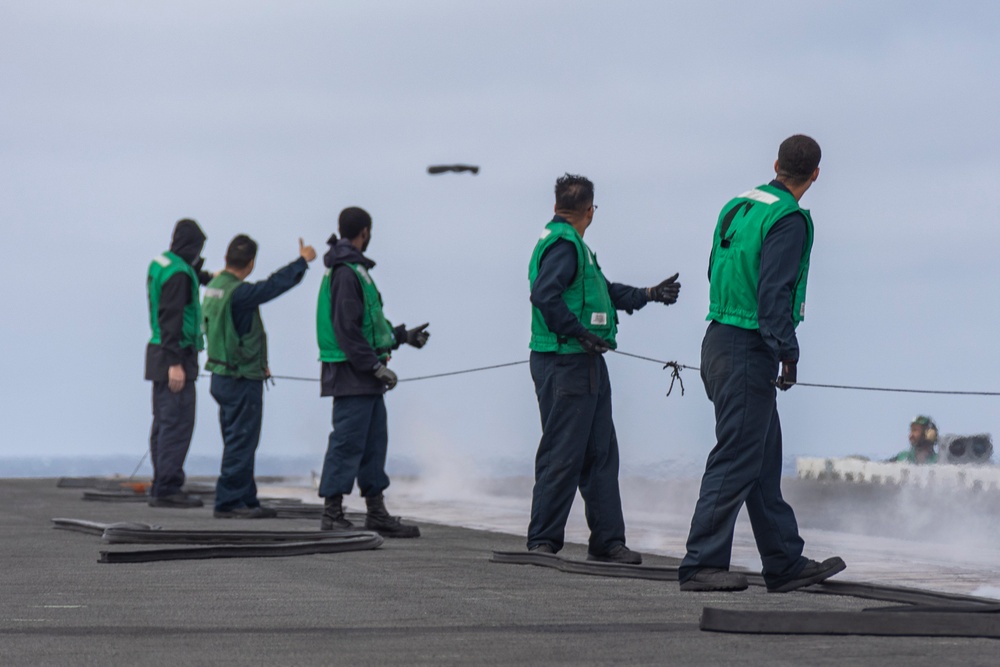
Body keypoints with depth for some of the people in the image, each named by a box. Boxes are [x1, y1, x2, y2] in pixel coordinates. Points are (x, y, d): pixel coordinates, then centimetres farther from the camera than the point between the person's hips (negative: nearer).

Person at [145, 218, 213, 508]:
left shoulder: (159, 265, 11)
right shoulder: (178, 274, -16)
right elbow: (171, 320, -22)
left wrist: (207, 277, 38)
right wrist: (175, 363, -24)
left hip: (159, 354, 10)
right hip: (175, 354, -10)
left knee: (164, 422, 13)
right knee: (178, 422, -9)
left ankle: (161, 487, 17)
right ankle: (168, 488, -10)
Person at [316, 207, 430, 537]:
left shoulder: (355, 269, 19)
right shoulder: (346, 272, -14)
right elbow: (347, 329, -20)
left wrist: (403, 335, 32)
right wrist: (376, 365, -20)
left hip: (365, 377, 11)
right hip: (352, 374, -11)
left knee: (374, 441, 12)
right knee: (348, 440, -8)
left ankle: (377, 513, 18)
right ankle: (332, 512, -5)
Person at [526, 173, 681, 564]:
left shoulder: (573, 245, 18)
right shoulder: (563, 245, -14)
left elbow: (604, 291, 29)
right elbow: (544, 294, -27)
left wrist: (648, 294, 32)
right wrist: (580, 333, -23)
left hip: (586, 364, 11)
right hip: (565, 365, -11)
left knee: (600, 454, 13)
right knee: (563, 455, -8)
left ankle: (607, 540, 18)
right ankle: (543, 540, -2)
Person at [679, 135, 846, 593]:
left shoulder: (739, 206, 13)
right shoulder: (789, 219, -13)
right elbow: (773, 292, -20)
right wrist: (788, 353, -19)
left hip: (719, 340, 9)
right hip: (749, 351, -9)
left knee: (764, 458, 12)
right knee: (737, 460, -7)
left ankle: (785, 564, 17)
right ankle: (702, 564, -7)